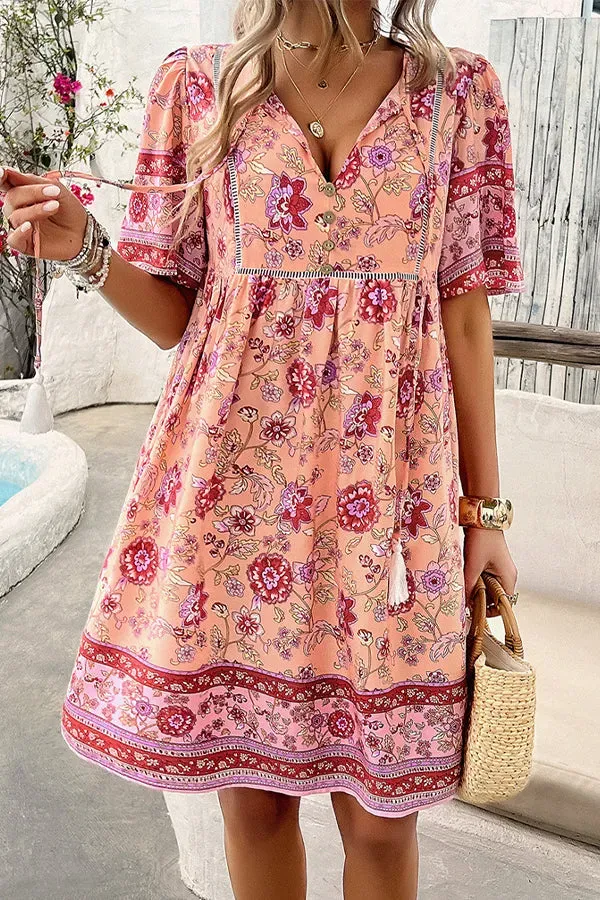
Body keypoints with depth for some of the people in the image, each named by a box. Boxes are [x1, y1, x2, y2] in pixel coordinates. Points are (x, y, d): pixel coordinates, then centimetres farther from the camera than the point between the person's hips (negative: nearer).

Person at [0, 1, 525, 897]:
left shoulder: (460, 93, 6)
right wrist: (88, 249, -11)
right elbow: (179, 316, 8)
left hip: (387, 481, 1)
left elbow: (466, 319, 5)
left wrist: (486, 509, 4)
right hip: (230, 474, 0)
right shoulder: (196, 84, 5)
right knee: (251, 792, 11)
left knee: (381, 810, 8)